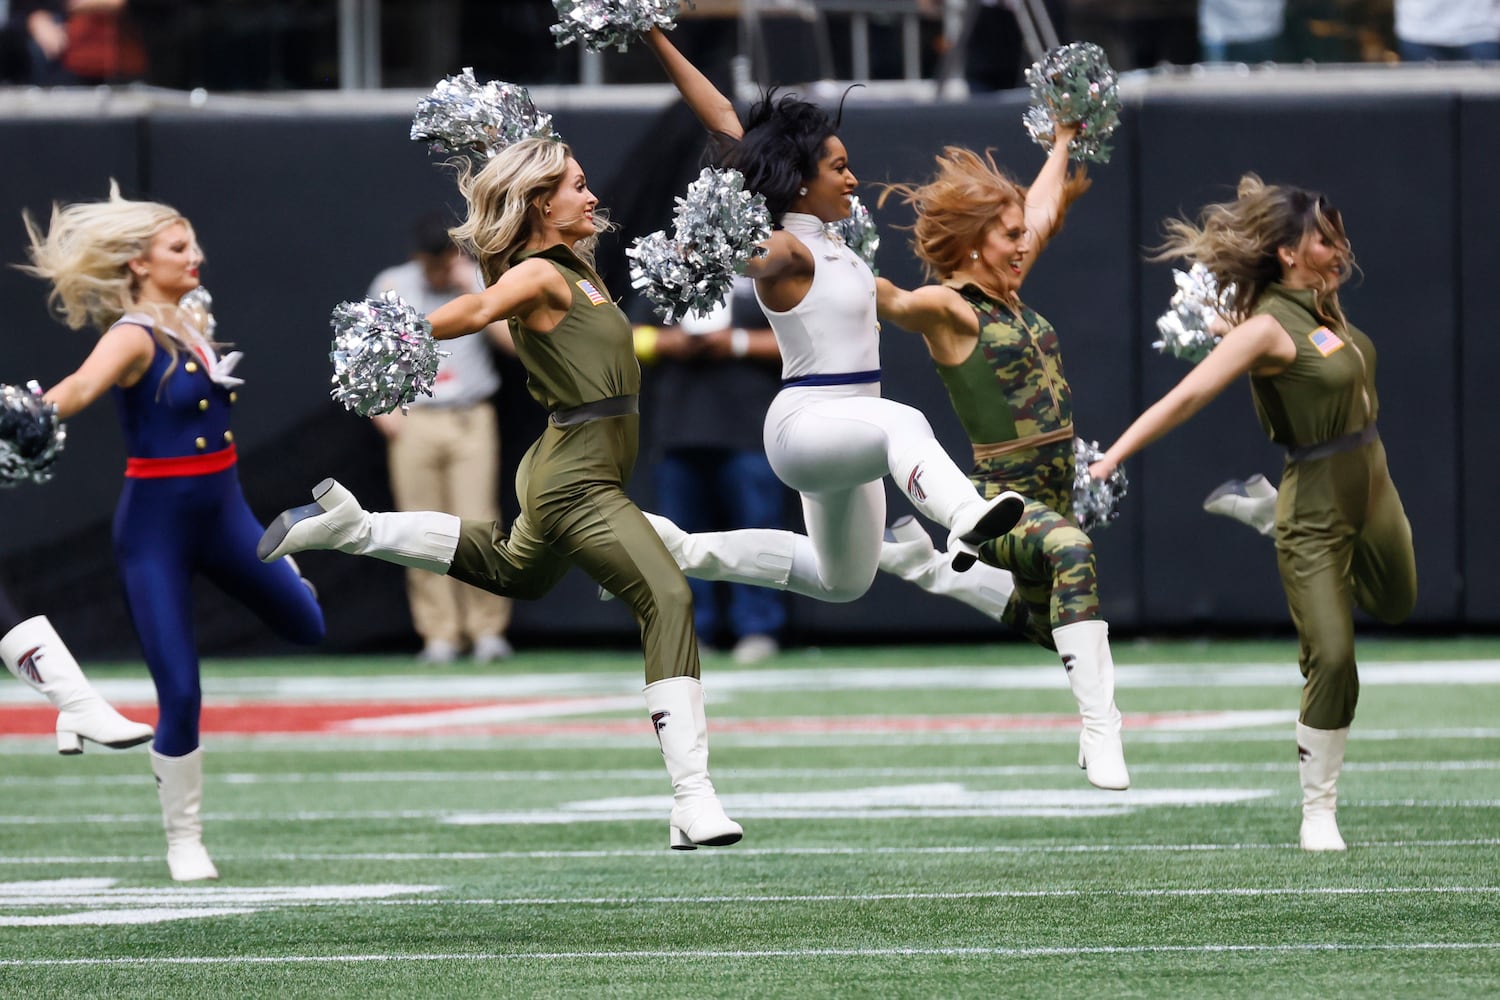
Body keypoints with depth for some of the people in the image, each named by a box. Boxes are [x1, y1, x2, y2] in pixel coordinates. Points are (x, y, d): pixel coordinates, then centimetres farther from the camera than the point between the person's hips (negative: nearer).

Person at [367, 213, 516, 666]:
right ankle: (438, 636, 2)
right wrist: (382, 408, 1)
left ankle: (487, 631, 0)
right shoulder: (392, 286, 6)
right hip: (414, 422, 1)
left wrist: (474, 290, -12)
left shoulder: (479, 283, 4)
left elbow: (515, 340, -9)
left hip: (472, 421, -1)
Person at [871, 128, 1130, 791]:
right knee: (1072, 552, -38)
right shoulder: (947, 308, -11)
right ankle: (1100, 732, -44)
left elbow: (1044, 209, 27)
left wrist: (1063, 141, 39)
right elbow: (889, 299, -30)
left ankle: (924, 564, 43)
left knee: (1044, 624, 24)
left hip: (1052, 497, 9)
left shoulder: (1006, 293, 11)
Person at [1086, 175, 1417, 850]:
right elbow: (1185, 397, -28)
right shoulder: (1268, 327, -21)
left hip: (1371, 488, 8)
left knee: (1395, 606, 32)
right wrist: (1110, 459, -34)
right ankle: (1318, 812, 1)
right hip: (1316, 509, -8)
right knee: (1332, 661, -11)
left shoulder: (1323, 305, 2)